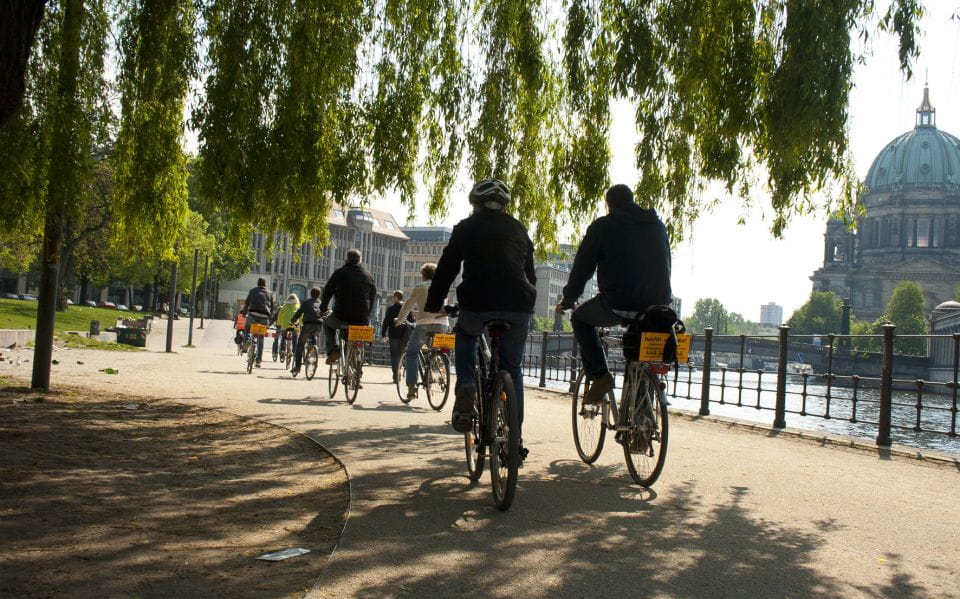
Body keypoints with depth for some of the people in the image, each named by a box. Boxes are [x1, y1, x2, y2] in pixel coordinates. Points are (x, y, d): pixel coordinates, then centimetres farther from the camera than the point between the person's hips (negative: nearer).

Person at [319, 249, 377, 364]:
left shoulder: (340, 273, 1)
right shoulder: (368, 276, 12)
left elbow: (327, 292, 4)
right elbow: (373, 295, 18)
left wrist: (323, 308, 18)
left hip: (343, 317, -3)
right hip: (363, 320, 3)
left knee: (328, 324, 28)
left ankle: (333, 350, 6)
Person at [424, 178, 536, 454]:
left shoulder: (466, 227, 11)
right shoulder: (518, 230, 20)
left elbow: (446, 268, 9)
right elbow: (530, 273, 24)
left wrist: (433, 305, 15)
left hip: (477, 306, -2)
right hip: (518, 307, 2)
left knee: (465, 337, 30)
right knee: (512, 369, 15)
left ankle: (466, 389, 5)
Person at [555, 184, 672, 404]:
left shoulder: (602, 226, 1)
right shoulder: (657, 225, 15)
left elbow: (582, 267, 4)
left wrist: (568, 300, 18)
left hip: (618, 305, -4)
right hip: (657, 306, 4)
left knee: (580, 318, 24)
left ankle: (599, 375, 5)